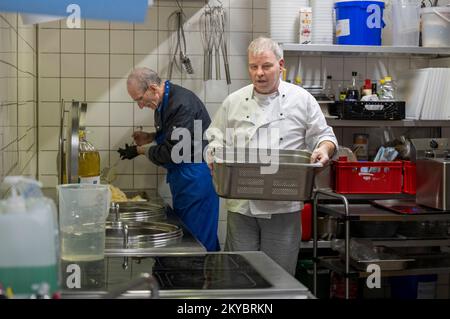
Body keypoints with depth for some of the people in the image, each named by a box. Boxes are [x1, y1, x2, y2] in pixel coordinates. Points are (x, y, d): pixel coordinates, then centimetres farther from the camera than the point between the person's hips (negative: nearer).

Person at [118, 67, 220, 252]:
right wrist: (150, 138, 9)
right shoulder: (163, 102, 11)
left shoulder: (182, 105, -22)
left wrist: (140, 150, -6)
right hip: (180, 177, 10)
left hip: (196, 179, -10)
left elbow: (172, 152, -22)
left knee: (198, 240, -6)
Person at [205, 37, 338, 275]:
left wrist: (324, 149, -12)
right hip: (241, 204, 1)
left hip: (284, 206, -1)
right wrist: (216, 157, -8)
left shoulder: (302, 100, 6)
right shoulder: (233, 102, 10)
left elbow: (323, 136, 10)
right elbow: (215, 139, 13)